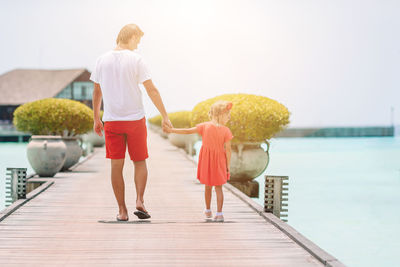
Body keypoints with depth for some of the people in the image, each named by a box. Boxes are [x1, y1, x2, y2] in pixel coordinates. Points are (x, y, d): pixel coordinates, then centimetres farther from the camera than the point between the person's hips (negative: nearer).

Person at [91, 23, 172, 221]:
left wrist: (96, 119, 19)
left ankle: (122, 210, 6)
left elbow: (97, 92, 11)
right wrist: (164, 116, -2)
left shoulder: (102, 60, 5)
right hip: (135, 119, -2)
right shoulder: (135, 60, -6)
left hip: (111, 121, 2)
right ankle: (139, 201, -4)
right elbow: (151, 90, -7)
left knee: (116, 165, 5)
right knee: (140, 162, 12)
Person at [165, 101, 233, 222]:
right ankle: (219, 213, -3)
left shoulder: (205, 126, -7)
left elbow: (187, 131, -4)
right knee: (218, 188, 5)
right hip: (219, 162, -2)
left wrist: (172, 130, 5)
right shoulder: (226, 131, -13)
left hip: (206, 161, 2)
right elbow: (228, 149, -13)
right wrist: (228, 165, -4)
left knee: (207, 186, 18)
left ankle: (208, 211, 30)